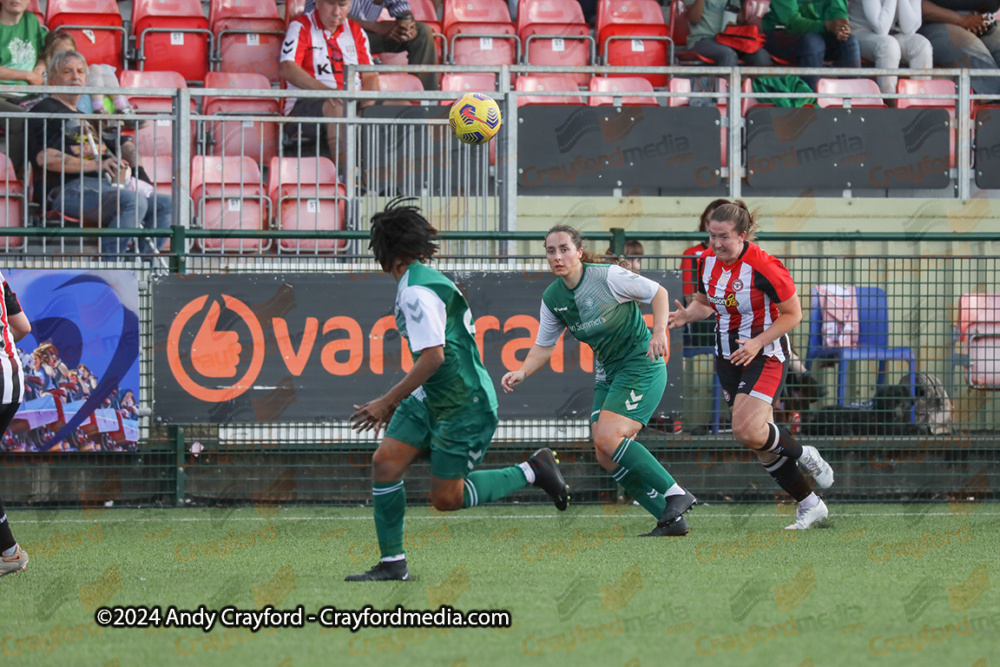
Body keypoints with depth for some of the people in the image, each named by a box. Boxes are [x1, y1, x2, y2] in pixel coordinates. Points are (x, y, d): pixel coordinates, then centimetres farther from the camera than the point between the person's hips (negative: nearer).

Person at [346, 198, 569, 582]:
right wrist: (398, 400, 24)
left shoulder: (417, 292, -21)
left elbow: (433, 357, -26)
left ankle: (532, 472, 11)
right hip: (430, 399, 10)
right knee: (385, 462, -3)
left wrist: (388, 402, -20)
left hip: (464, 405, -10)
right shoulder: (423, 280, 11)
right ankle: (392, 562, 1)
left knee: (446, 498, -2)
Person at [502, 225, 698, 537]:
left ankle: (674, 495, -14)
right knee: (606, 457, -2)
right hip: (608, 372, 7)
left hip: (642, 365, -7)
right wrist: (522, 372, -7)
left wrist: (659, 331, -21)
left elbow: (657, 292, -7)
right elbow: (544, 346, 11)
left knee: (608, 438, -23)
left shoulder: (608, 277, -17)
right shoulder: (552, 298, 1)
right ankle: (671, 519, 5)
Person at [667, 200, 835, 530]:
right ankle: (809, 505, 22)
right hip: (728, 355, 7)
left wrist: (756, 344, -22)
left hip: (765, 354, -7)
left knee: (747, 432, -22)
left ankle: (804, 456, 6)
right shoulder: (707, 261, -2)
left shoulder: (764, 267, -22)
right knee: (761, 441, 8)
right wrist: (688, 314, -8)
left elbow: (793, 314, -14)